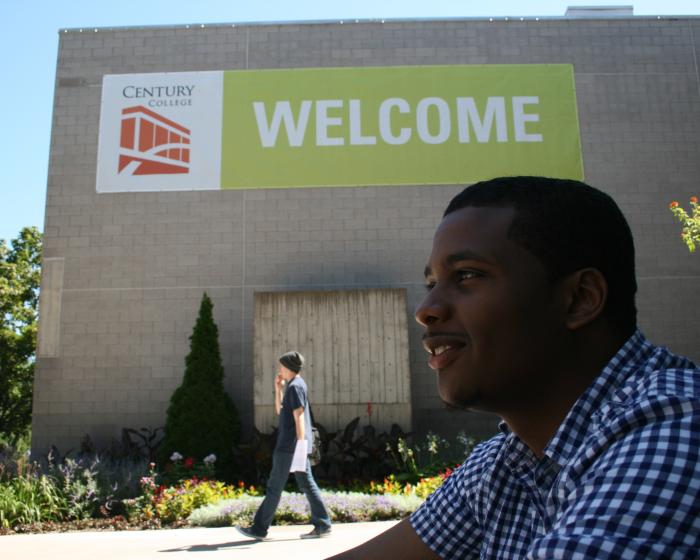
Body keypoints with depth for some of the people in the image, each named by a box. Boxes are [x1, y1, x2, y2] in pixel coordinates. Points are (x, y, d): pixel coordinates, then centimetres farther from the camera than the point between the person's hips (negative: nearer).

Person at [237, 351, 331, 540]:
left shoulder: (295, 387, -13)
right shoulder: (294, 386, 17)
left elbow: (299, 418, -19)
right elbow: (280, 410, 24)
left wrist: (300, 446, -22)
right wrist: (278, 389, 13)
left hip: (289, 445, -10)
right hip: (292, 444, 10)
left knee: (274, 486, -2)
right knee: (306, 483, 8)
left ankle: (259, 529, 6)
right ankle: (322, 525, 8)